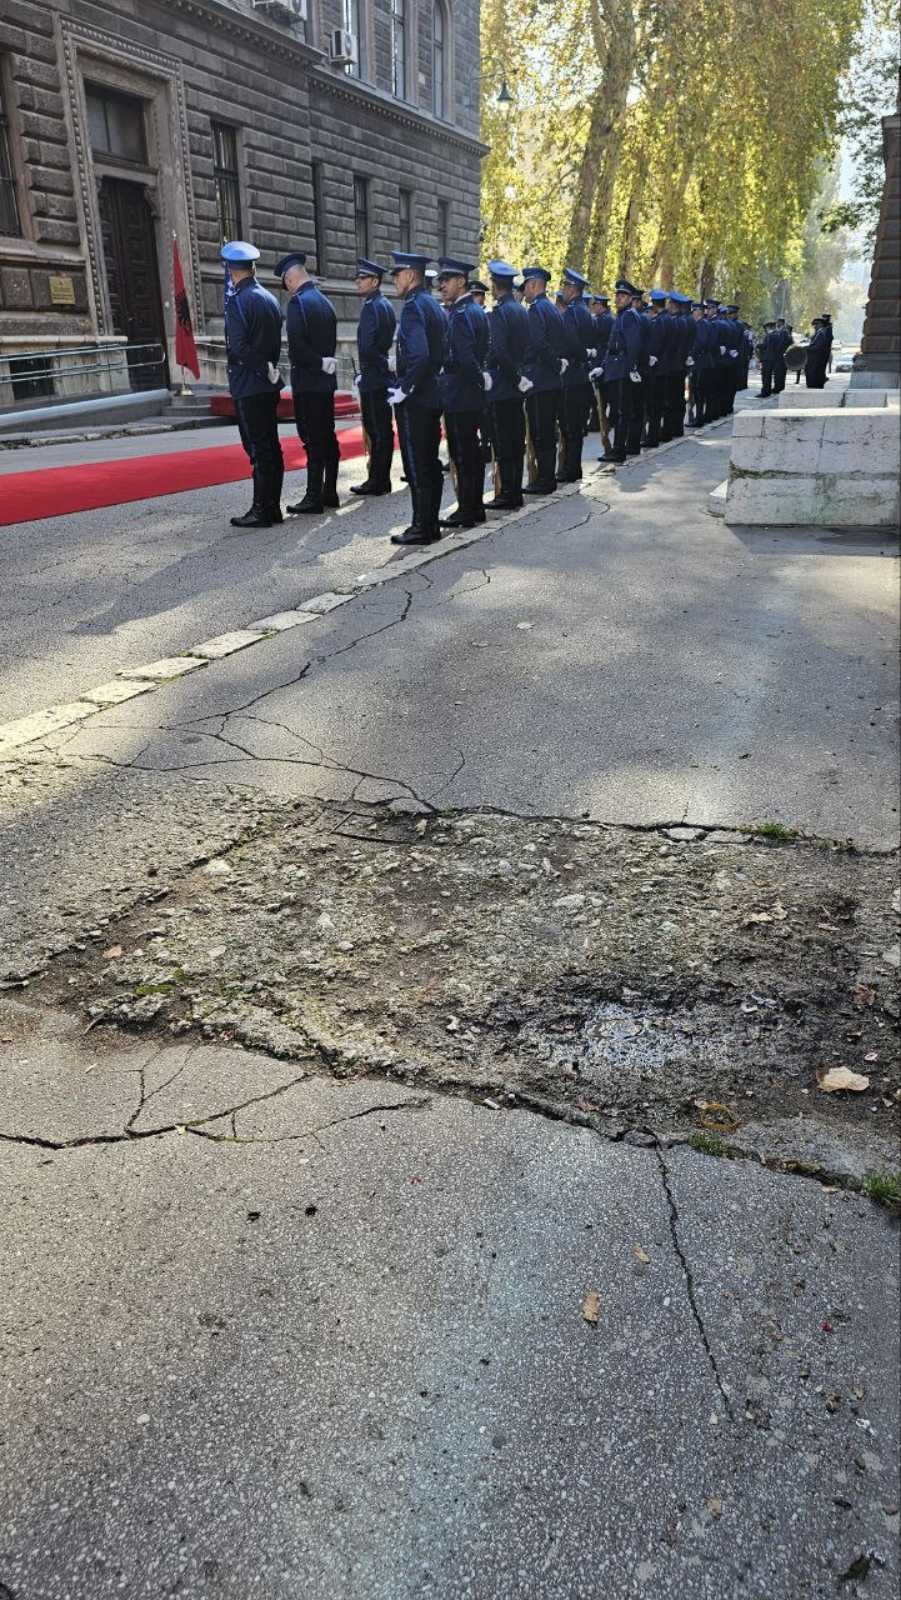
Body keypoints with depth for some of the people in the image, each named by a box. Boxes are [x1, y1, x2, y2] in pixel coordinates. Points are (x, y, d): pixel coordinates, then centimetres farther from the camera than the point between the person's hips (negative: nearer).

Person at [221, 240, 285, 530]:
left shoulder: (238, 300, -13)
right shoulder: (270, 298, 11)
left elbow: (238, 346, -21)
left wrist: (264, 369, -8)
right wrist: (269, 368, 12)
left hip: (248, 386, -8)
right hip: (269, 385, 8)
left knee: (259, 449, -5)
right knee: (271, 446, 11)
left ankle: (261, 511, 0)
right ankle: (272, 507, 18)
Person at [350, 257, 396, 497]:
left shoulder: (372, 307, -14)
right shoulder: (386, 305, 15)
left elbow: (366, 346, -23)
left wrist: (364, 371, -9)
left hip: (373, 378, -10)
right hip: (384, 376, 10)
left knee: (377, 430, -6)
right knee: (383, 429, 12)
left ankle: (377, 481, -2)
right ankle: (381, 479, 18)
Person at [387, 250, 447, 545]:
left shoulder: (413, 306, -15)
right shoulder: (434, 305, 14)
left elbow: (418, 354, -26)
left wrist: (404, 389, -20)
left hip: (414, 400, -10)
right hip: (432, 396, 10)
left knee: (417, 467, -5)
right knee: (431, 463, 12)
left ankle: (421, 528, -1)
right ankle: (431, 523, 19)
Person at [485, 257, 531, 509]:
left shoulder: (498, 313, -14)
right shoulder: (522, 310, 11)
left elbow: (498, 352, -22)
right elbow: (526, 348, 14)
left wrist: (517, 377, -14)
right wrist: (519, 375, 14)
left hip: (501, 386, -8)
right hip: (517, 386, 8)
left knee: (502, 444, -4)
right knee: (516, 441, 11)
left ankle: (506, 495, -2)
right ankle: (515, 493, 17)